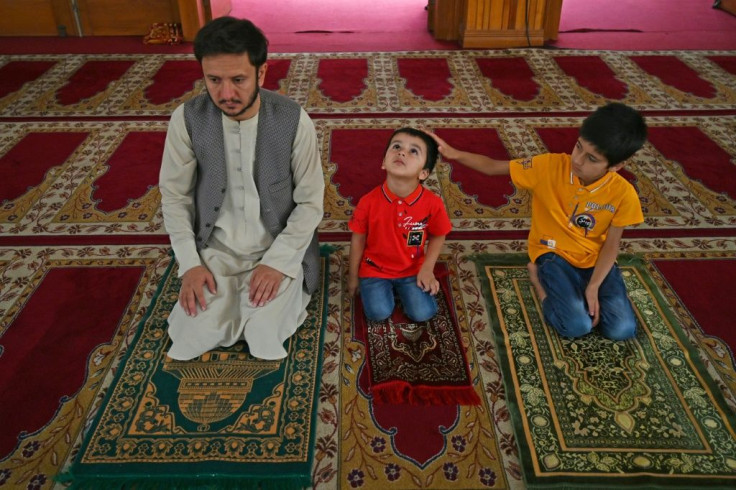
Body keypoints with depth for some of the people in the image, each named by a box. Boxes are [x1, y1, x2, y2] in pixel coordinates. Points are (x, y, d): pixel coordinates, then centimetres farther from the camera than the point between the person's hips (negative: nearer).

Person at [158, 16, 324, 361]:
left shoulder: (293, 120, -16)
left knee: (265, 340, -16)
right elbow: (174, 196, -1)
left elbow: (310, 203, -9)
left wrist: (276, 262, -17)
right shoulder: (187, 119, -11)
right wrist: (190, 264, -9)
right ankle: (232, 301, 18)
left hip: (278, 248, -2)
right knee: (193, 339, -11)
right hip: (215, 250, 2)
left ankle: (287, 295, 15)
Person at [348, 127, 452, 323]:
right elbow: (358, 239, -6)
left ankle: (400, 288, 18)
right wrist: (353, 276, 3)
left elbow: (438, 236, 0)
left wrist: (427, 269, -7)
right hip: (374, 269, -1)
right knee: (379, 313, -16)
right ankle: (381, 287, 15)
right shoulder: (369, 201, -21)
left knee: (423, 313, -10)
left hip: (412, 269, 1)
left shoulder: (433, 203, -20)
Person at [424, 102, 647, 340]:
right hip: (553, 253, -2)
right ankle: (540, 276, 6)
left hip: (596, 259, 3)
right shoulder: (550, 166, -21)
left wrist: (593, 288, -15)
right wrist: (454, 154, -26)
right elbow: (494, 167, -14)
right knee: (577, 326, -21)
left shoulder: (623, 194, -17)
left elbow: (611, 245, -7)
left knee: (622, 330, -11)